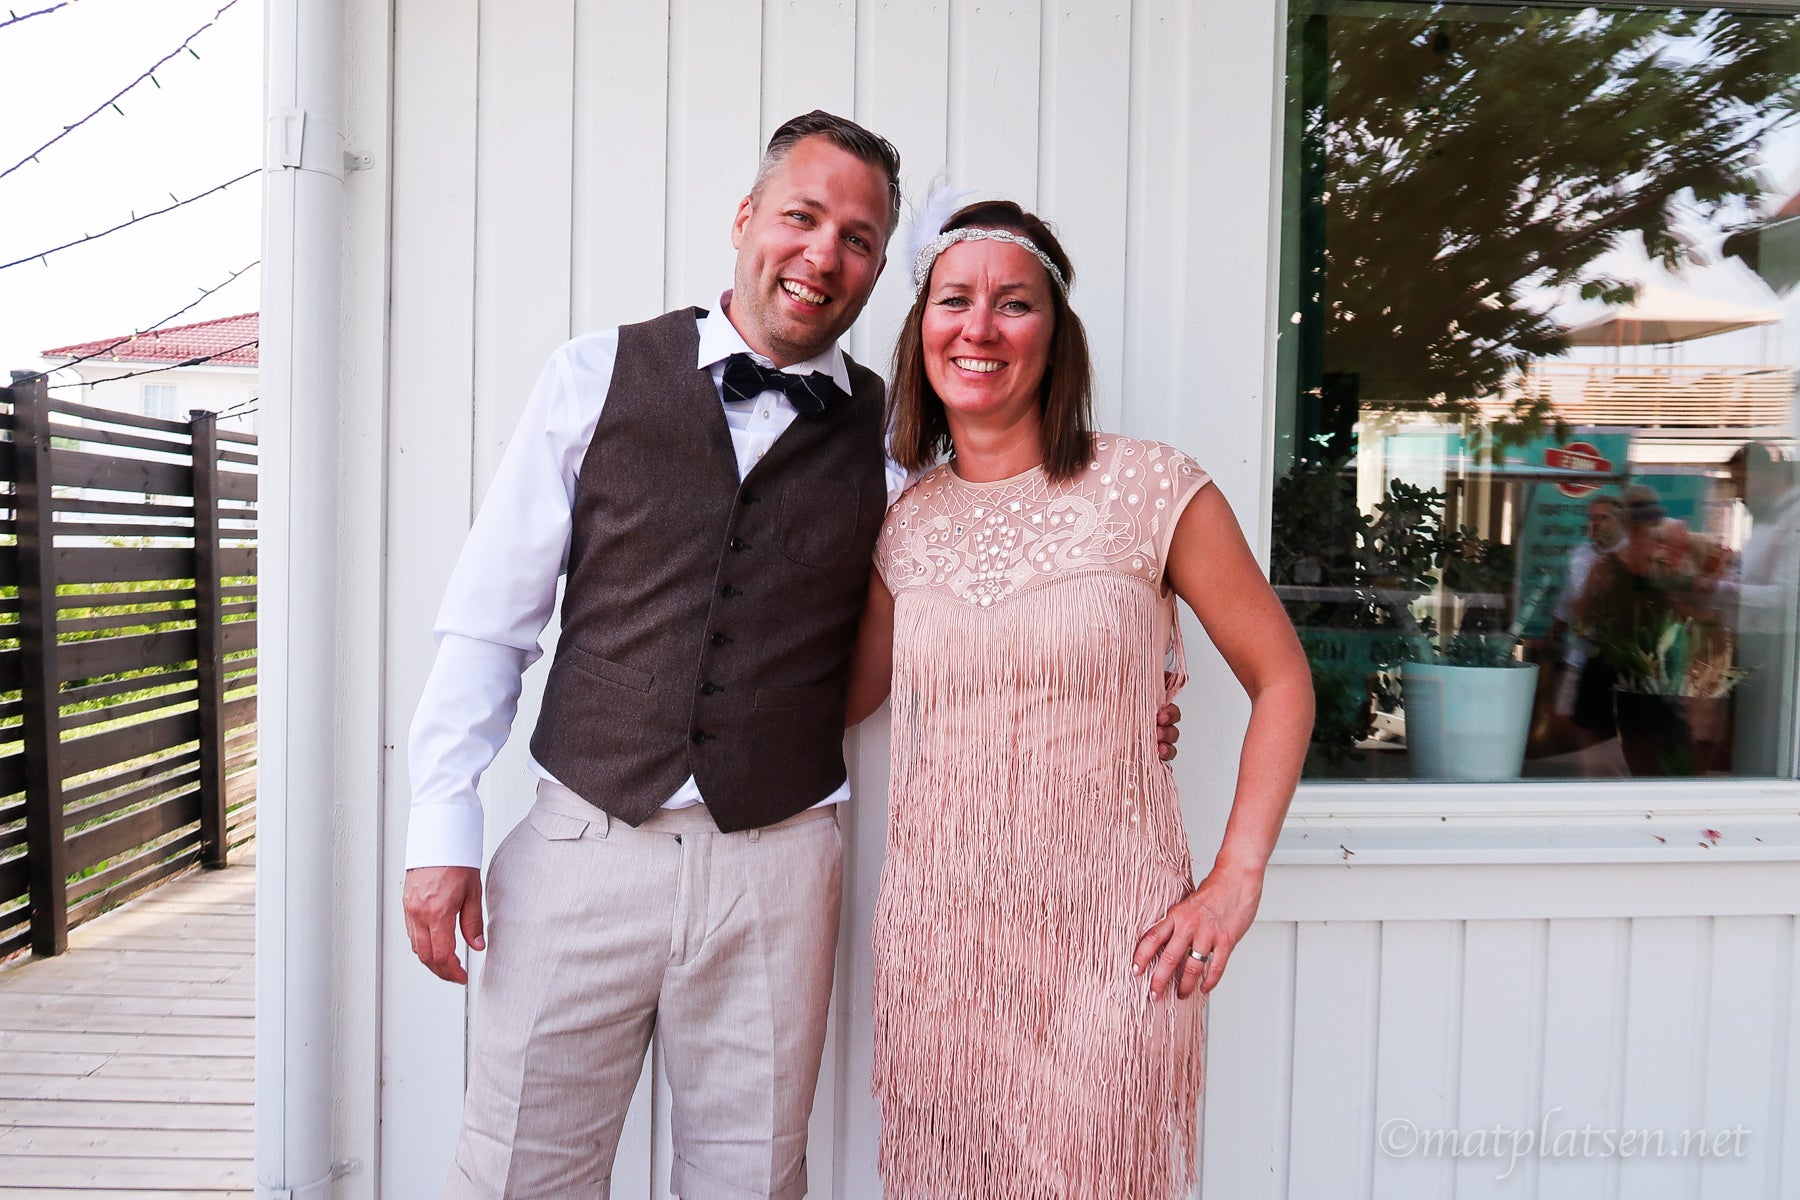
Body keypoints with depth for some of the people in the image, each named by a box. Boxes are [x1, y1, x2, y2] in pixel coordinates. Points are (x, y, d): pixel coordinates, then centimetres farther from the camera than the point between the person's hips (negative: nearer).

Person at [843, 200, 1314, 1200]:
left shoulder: (1151, 490, -7)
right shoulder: (904, 525, 4)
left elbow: (1281, 680, 0)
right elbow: (848, 694, 17)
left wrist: (1236, 879, -6)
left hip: (1108, 943, -3)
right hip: (935, 938, 4)